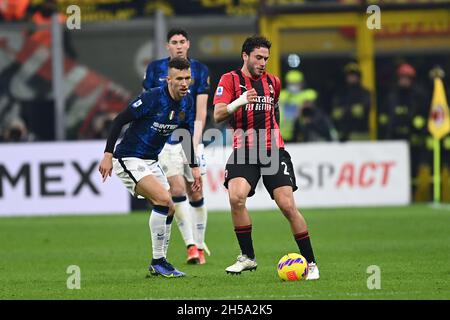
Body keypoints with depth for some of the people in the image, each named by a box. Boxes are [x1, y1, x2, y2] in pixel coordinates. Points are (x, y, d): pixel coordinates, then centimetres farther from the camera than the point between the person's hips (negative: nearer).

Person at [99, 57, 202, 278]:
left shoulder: (187, 102, 0)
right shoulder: (152, 98, -23)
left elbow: (187, 135, 14)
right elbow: (119, 120, -20)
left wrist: (194, 167, 11)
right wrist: (108, 155, -23)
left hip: (151, 161, 9)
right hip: (129, 160, -9)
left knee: (168, 210, 8)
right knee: (164, 200, -21)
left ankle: (159, 264, 21)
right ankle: (159, 261, -12)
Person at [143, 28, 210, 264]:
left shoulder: (199, 70, 0)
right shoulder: (155, 69, 2)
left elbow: (200, 112, -3)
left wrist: (195, 142, -11)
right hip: (163, 138, -1)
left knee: (195, 194, 4)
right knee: (177, 189, -15)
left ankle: (200, 245, 17)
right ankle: (191, 245, -16)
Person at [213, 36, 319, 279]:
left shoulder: (273, 82, 14)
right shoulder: (230, 80, 2)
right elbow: (217, 115, -10)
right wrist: (239, 102, -25)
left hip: (273, 151, 2)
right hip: (243, 152, -2)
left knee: (287, 206, -9)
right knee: (236, 197, -25)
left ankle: (310, 263, 0)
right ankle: (248, 257, -8)